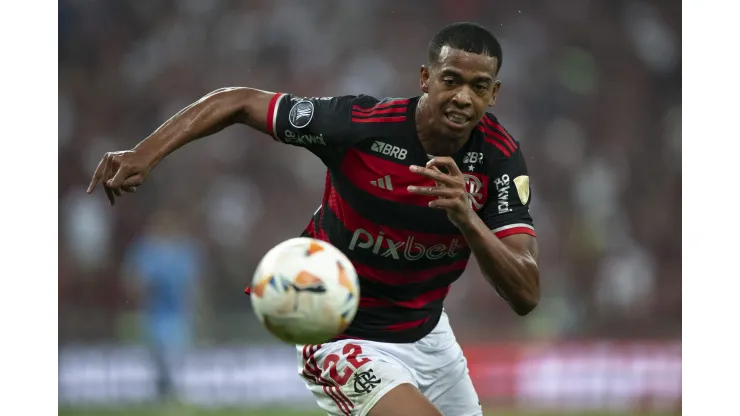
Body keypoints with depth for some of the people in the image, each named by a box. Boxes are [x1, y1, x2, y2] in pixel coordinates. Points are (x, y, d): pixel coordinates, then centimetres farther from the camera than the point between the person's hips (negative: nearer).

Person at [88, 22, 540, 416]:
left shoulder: (499, 155, -17)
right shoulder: (358, 124, -26)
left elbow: (526, 296, -25)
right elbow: (239, 102, -13)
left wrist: (467, 219, -42)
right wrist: (146, 154, -25)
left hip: (429, 335, 5)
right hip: (346, 339, -5)